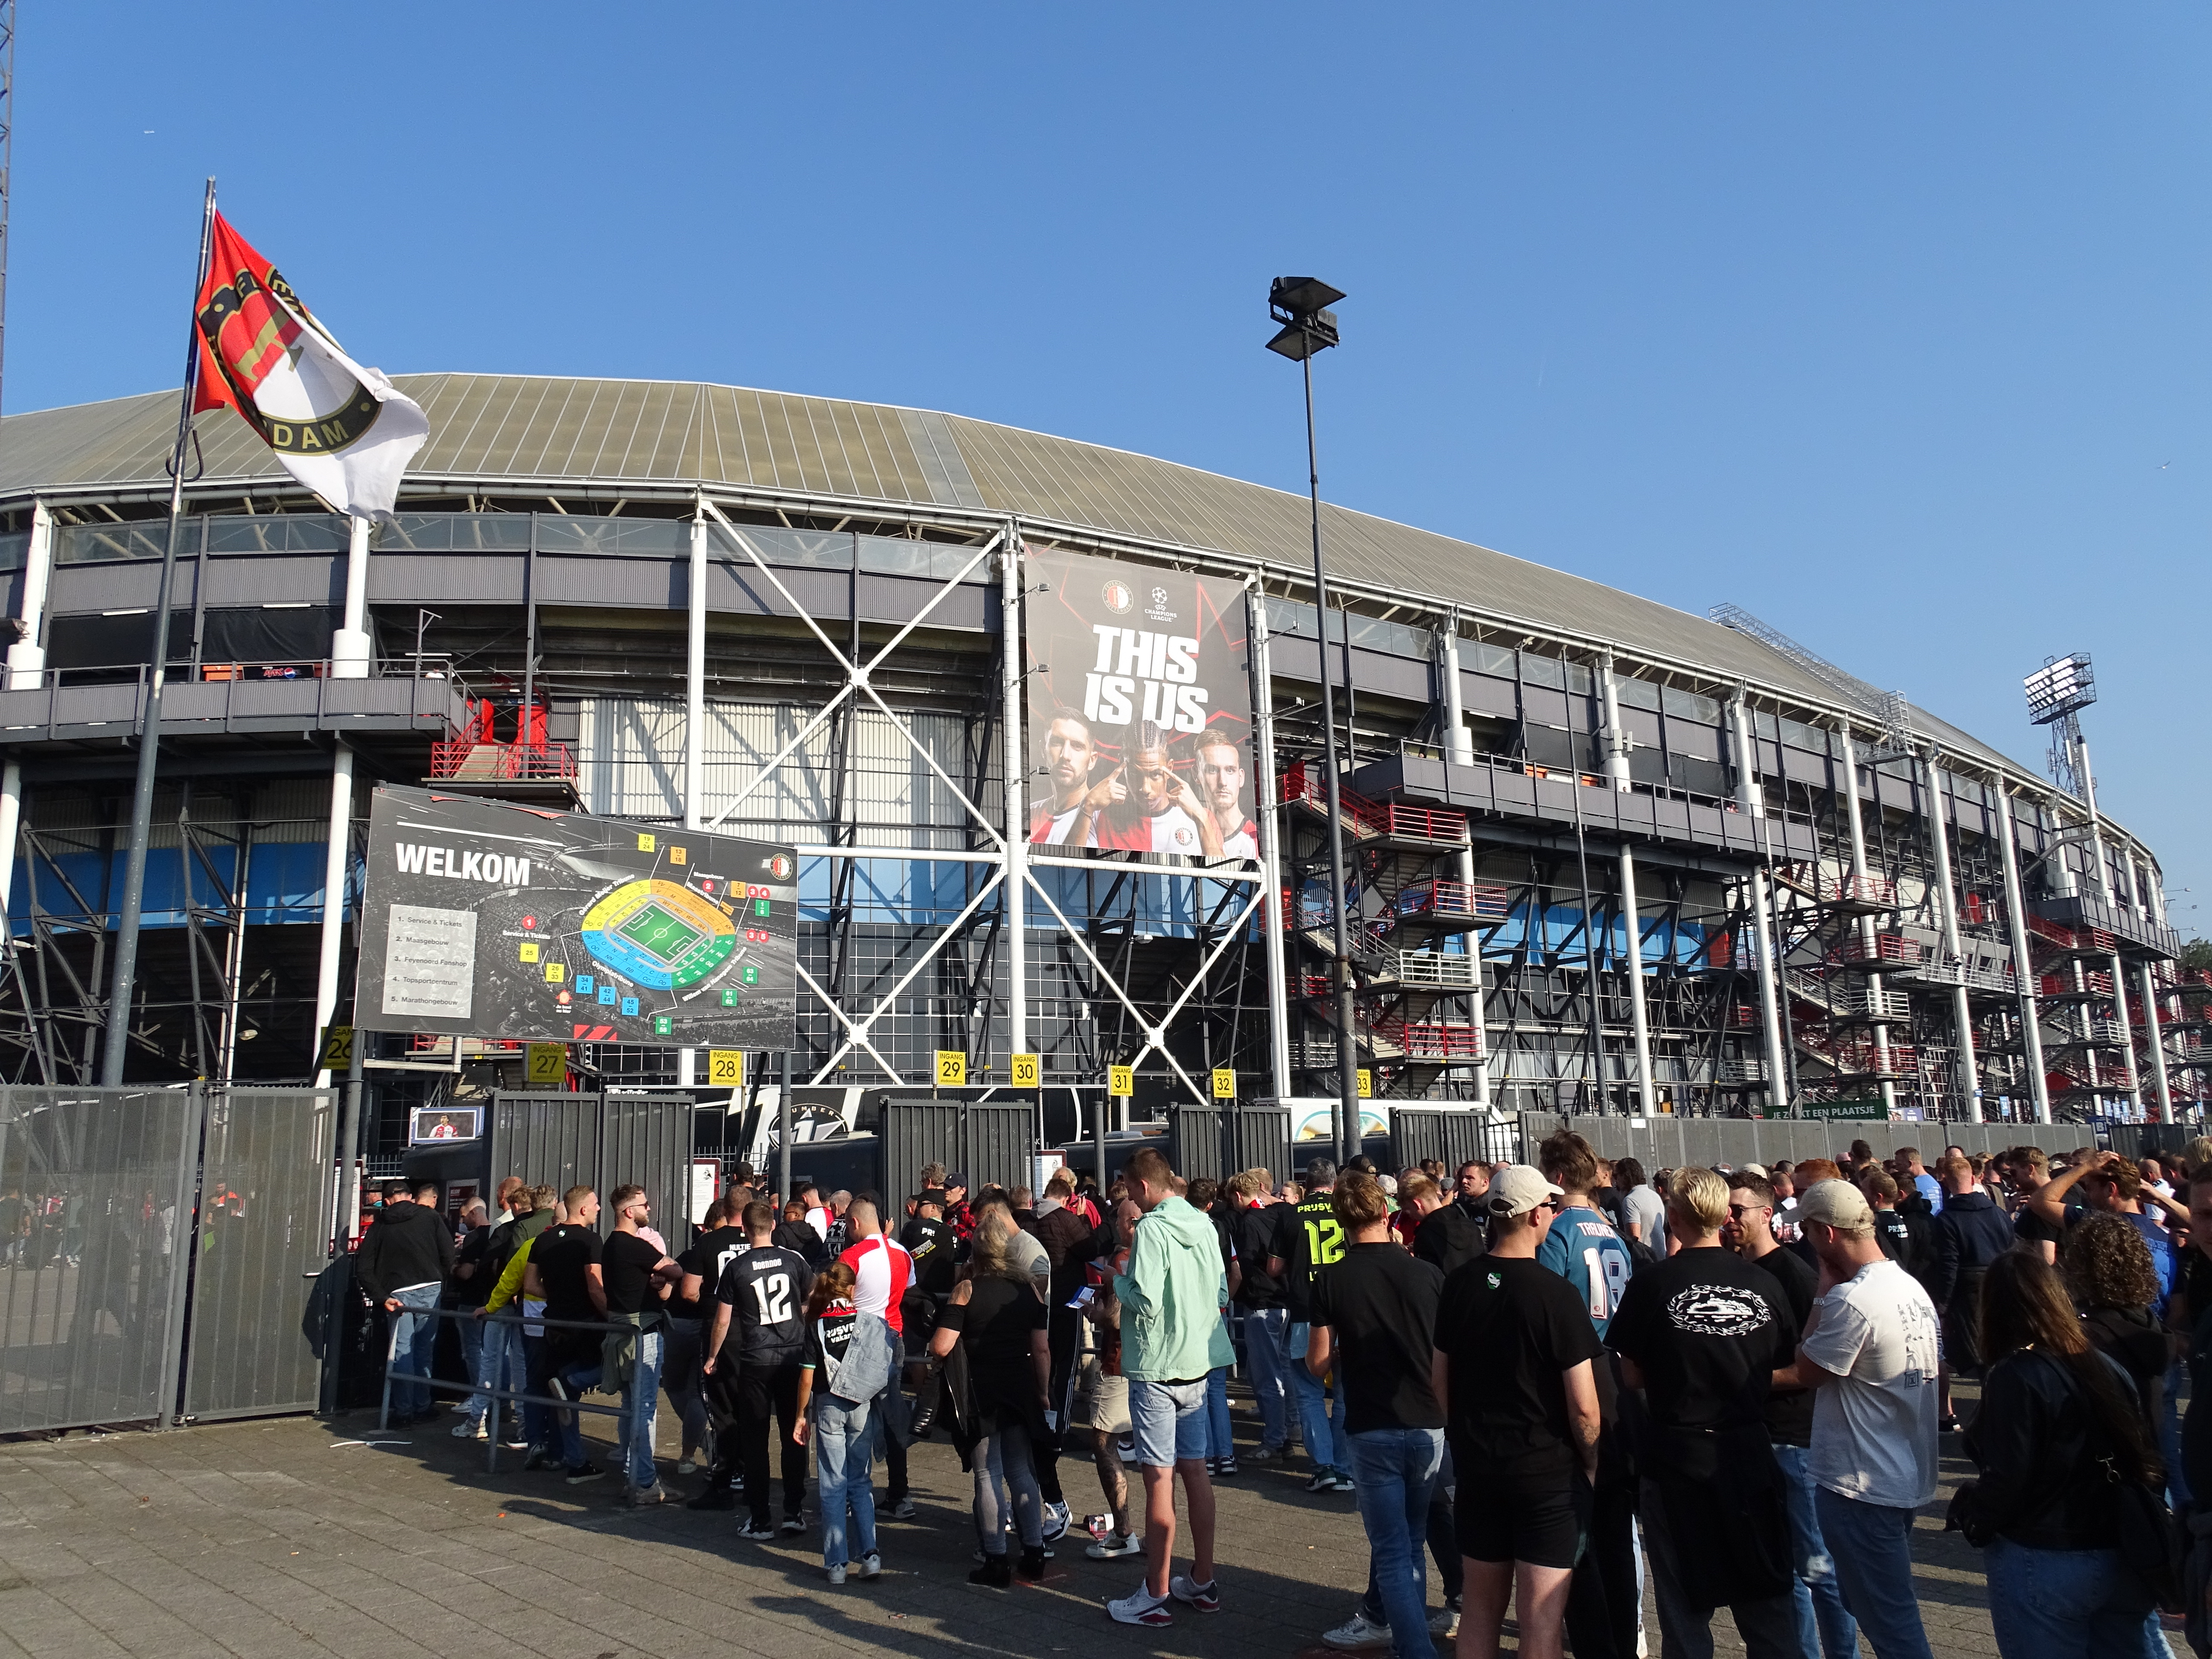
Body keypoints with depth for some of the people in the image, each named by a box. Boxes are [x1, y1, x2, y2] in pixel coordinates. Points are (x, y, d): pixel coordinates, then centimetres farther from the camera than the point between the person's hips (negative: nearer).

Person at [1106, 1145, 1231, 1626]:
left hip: (1157, 1367, -7)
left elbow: (1145, 1302, -23)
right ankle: (1203, 1584, 24)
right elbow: (1222, 1294, 12)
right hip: (1198, 1363, 8)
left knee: (1159, 1479, -1)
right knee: (1195, 1470, 15)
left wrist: (1118, 1279, -6)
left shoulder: (1152, 1229, -17)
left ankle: (1155, 1596, 6)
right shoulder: (1203, 1225, 6)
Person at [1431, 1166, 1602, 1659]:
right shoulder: (1556, 1294, -16)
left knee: (1481, 1607, 17)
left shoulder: (1458, 1285, 0)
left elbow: (1440, 1384, 8)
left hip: (1476, 1466, 5)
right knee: (1542, 1619, 3)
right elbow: (1583, 1406, -14)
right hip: (1547, 1470, -5)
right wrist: (1593, 1465, 2)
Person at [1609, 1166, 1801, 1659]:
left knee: (1685, 1609, 11)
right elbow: (1784, 1370, 5)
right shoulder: (1763, 1284, -5)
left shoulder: (1652, 1284, -13)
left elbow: (1631, 1376, -6)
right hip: (1750, 1455, 2)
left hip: (1675, 1461, -2)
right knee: (1768, 1606, 16)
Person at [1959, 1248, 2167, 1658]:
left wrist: (1972, 1509, -2)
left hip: (2045, 1566, -6)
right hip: (2123, 1560, 6)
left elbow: (2006, 1483, -20)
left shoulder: (2015, 1376, -19)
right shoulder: (2103, 1366, 2)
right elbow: (2143, 1459, 7)